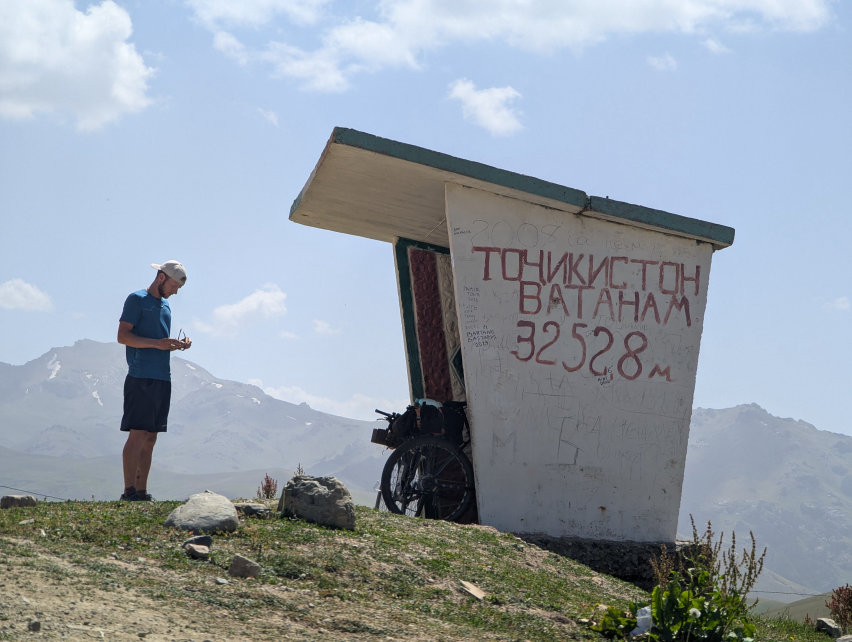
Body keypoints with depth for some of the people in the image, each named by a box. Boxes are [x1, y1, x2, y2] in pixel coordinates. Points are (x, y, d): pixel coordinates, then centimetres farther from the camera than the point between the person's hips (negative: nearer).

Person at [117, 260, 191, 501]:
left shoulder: (165, 306, 23)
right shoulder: (137, 300, -1)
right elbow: (123, 336, -10)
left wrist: (177, 344, 6)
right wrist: (157, 343, -19)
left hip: (162, 379, 8)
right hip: (141, 378, -8)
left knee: (150, 438, 7)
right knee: (137, 434, -10)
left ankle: (142, 492, 9)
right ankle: (129, 491, -10)